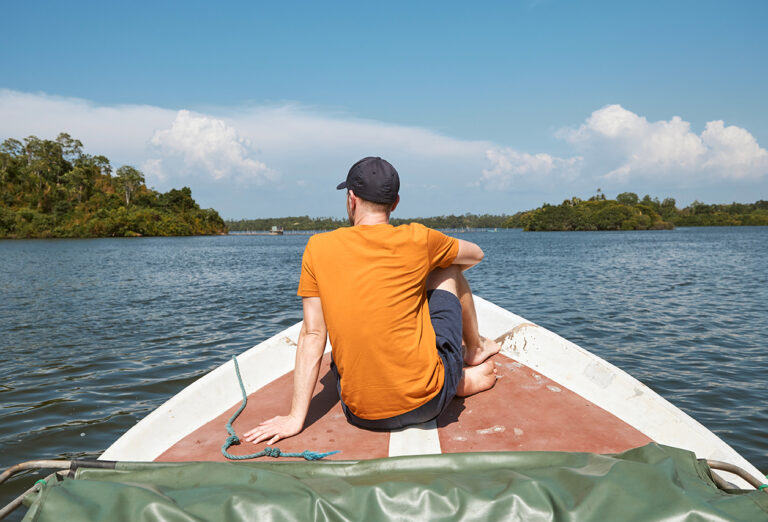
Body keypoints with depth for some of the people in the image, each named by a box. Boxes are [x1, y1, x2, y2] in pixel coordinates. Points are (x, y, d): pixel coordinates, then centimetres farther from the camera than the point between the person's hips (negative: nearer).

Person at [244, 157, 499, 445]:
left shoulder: (318, 247, -2)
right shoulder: (416, 239, -6)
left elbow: (312, 335, -4)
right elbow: (476, 254, 14)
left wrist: (296, 417, 0)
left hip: (361, 416, 1)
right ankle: (474, 352, 40)